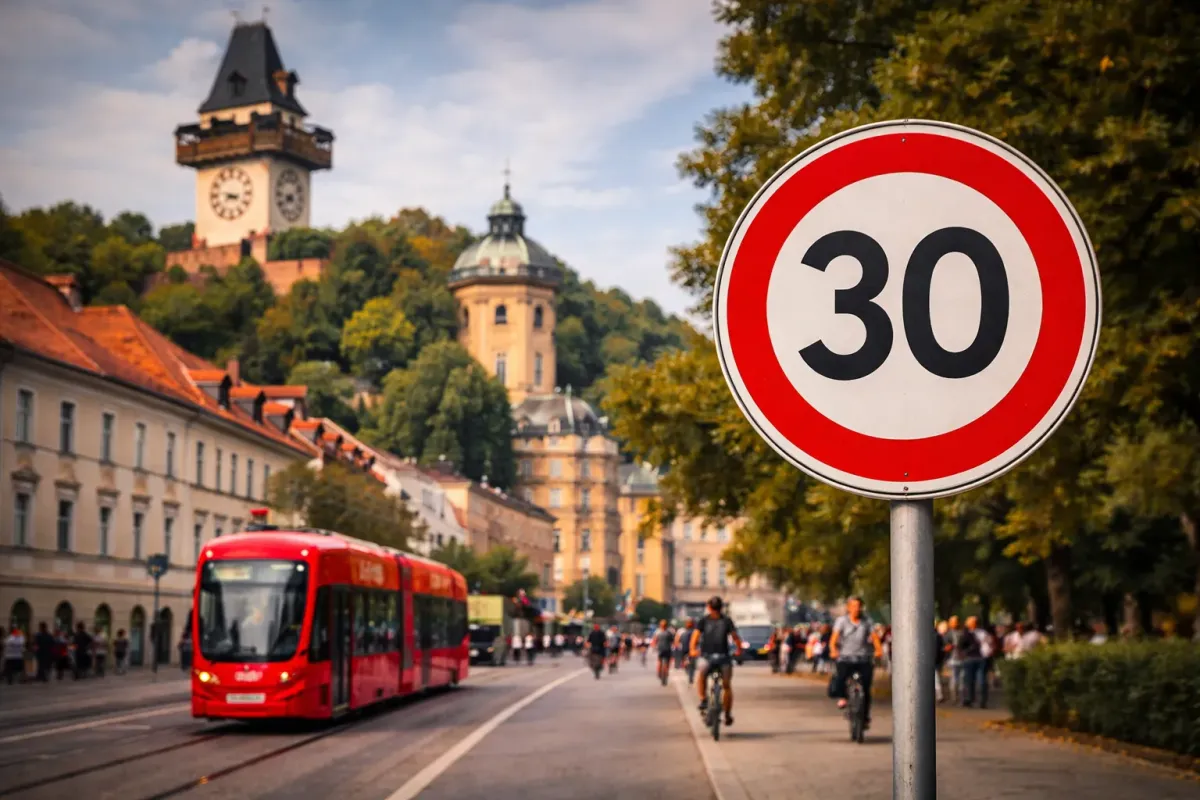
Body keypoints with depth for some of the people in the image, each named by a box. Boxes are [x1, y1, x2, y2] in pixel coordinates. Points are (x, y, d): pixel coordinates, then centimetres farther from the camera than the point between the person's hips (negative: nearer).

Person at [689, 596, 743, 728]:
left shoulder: (727, 621, 9)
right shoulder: (704, 620, 6)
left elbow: (734, 636, 1)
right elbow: (696, 634, -6)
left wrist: (739, 649, -18)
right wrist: (692, 649, -24)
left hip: (723, 656, 1)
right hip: (708, 656, -1)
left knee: (727, 685, -7)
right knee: (702, 672, -32)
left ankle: (728, 713, 6)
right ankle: (703, 700, -18)